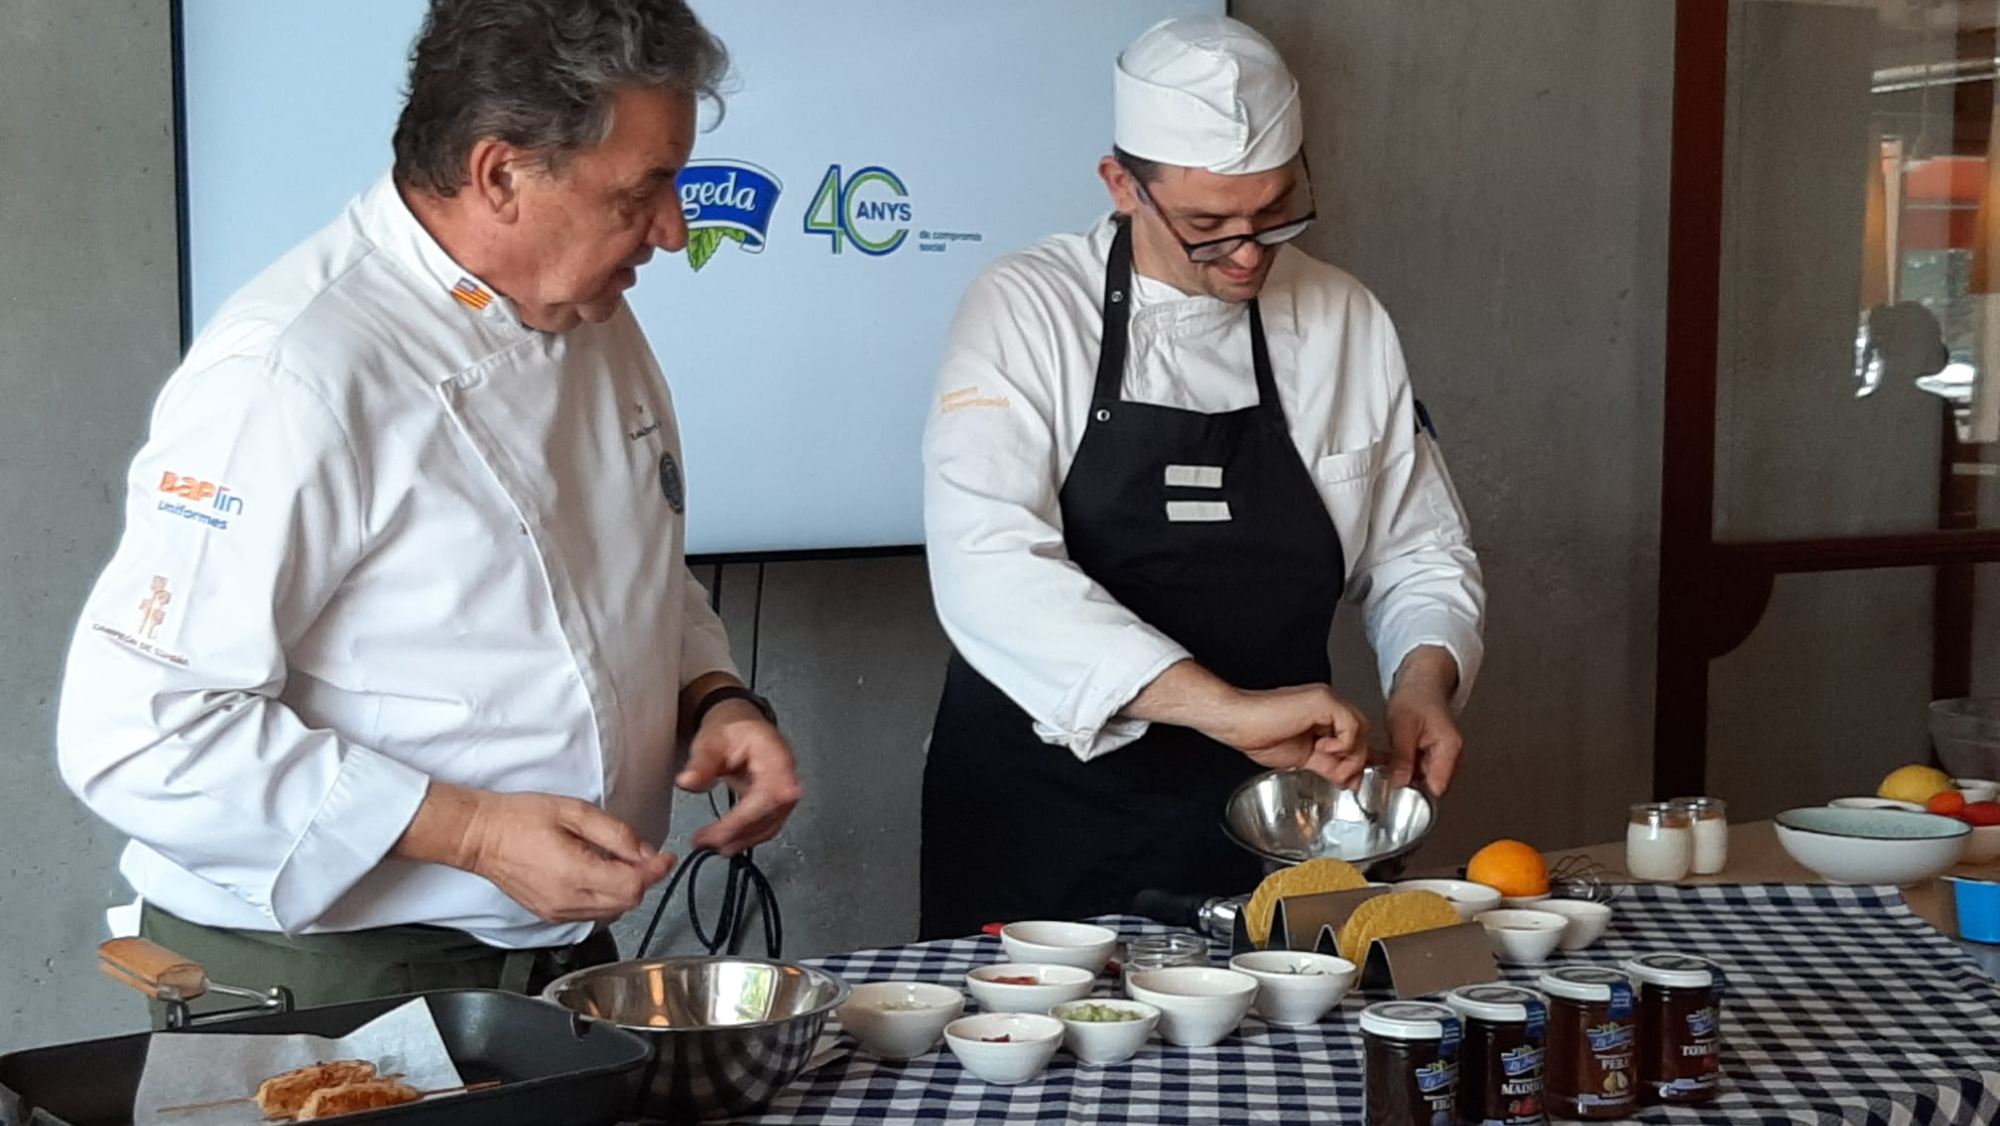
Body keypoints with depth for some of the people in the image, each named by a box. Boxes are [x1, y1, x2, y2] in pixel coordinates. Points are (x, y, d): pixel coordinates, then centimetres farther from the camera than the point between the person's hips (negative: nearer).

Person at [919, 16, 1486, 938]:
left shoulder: (1346, 323, 2)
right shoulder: (1026, 310, -11)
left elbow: (1417, 553, 11)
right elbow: (990, 563, -26)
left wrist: (1424, 680, -11)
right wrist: (1222, 707, -34)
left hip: (1262, 824, 3)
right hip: (1042, 826, -3)